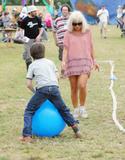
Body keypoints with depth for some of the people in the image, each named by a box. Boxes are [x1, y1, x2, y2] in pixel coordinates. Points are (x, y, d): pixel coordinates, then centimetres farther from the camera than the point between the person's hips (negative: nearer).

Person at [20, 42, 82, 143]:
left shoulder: (32, 65, 17)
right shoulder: (50, 62, 24)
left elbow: (29, 84, 10)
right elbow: (57, 77, 18)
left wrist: (35, 92, 24)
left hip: (42, 89, -2)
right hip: (54, 87, 2)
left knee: (29, 111, 8)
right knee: (63, 109, 20)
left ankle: (27, 135, -7)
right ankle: (76, 129, 9)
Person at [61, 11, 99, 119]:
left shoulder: (87, 32, 5)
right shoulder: (68, 34, 1)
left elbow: (91, 47, 14)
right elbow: (66, 48, -3)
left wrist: (94, 61, 18)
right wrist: (63, 61, -18)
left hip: (85, 62, 0)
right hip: (72, 62, 0)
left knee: (82, 86, -18)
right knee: (74, 88, 4)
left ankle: (82, 107, 2)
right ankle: (76, 110, 18)